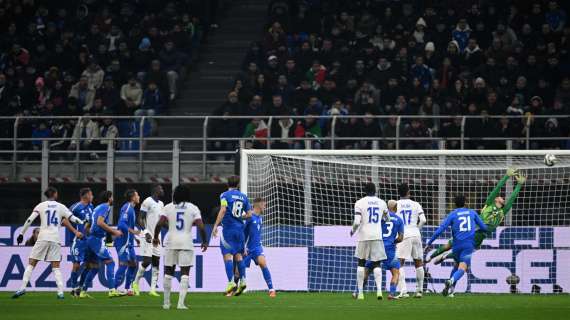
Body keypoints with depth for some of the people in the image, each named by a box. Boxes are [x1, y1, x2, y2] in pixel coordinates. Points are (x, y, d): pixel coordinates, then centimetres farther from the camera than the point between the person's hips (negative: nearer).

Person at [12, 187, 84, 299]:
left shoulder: (41, 206, 7)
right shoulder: (60, 207, 9)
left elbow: (29, 220, -1)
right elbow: (73, 219, 9)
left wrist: (21, 234, 6)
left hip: (43, 238, -1)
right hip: (55, 239, 1)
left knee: (31, 264, 5)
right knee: (56, 267, 7)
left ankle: (23, 288, -6)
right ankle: (60, 292, -5)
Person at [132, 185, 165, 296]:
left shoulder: (161, 204, 15)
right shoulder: (147, 202, -10)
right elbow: (140, 219, -13)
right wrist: (146, 232, -24)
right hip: (148, 236, -8)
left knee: (156, 262, 4)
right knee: (147, 261, -12)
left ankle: (153, 289, 5)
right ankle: (136, 282, 8)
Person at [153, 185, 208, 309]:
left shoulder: (168, 207, 3)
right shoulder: (193, 208, 1)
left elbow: (160, 224, -6)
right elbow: (201, 226, -7)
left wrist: (156, 237, 9)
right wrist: (204, 241, 5)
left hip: (171, 242, 1)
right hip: (186, 242, -1)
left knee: (168, 272, 13)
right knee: (185, 273, 1)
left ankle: (166, 303, 16)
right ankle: (181, 303, -10)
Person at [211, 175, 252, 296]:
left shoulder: (225, 195, -4)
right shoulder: (243, 196, 10)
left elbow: (223, 210, -18)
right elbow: (249, 214, 11)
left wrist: (216, 225, -17)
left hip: (228, 228, -5)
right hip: (240, 229, 5)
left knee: (227, 255, -6)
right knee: (238, 255, 16)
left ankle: (231, 283, -15)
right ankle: (242, 281, 14)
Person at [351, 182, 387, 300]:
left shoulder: (359, 203, -4)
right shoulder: (381, 203, 6)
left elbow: (357, 222, -12)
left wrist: (353, 230, 8)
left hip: (363, 236, -1)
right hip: (377, 236, 1)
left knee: (361, 263, 11)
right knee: (376, 264, 3)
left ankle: (360, 293, 8)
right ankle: (379, 289, -16)